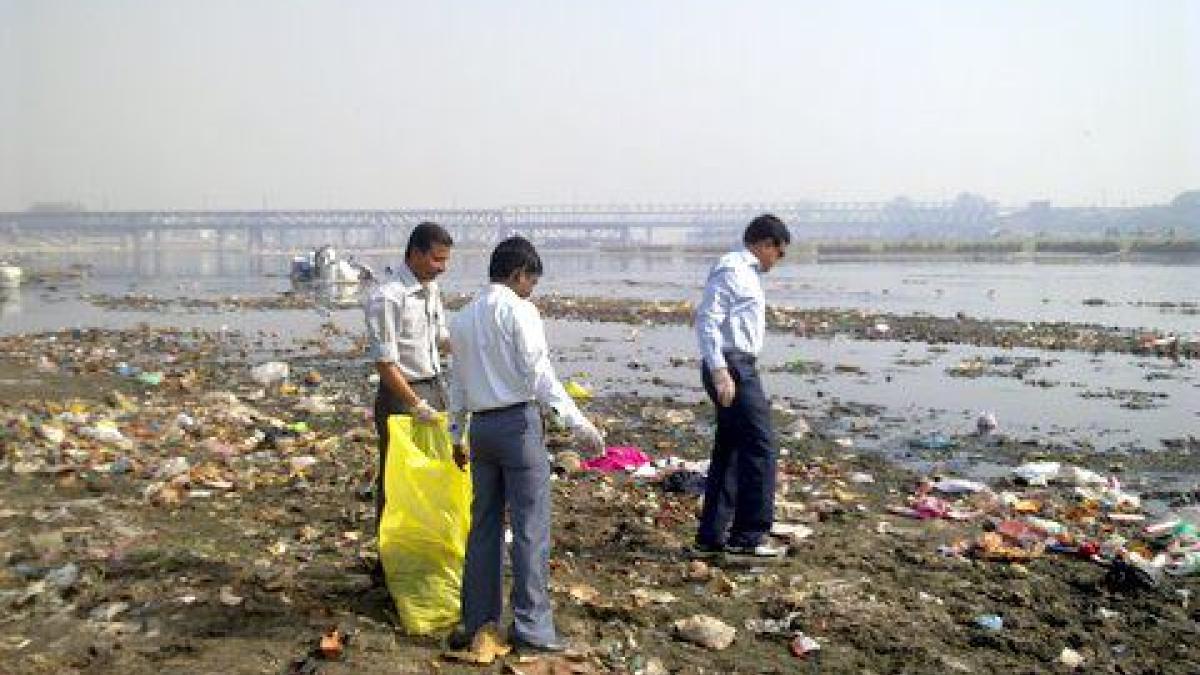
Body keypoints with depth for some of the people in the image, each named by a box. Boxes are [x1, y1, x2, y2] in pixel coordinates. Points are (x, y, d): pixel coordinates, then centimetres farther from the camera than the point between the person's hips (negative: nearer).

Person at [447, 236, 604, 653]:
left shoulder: (463, 317, 14)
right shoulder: (519, 310, -8)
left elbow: (457, 382, 18)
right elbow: (540, 375, -16)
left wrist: (456, 435, 26)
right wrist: (578, 423, -15)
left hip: (480, 426, 7)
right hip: (518, 422, -7)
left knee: (484, 524, 13)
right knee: (531, 526, -3)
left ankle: (478, 620, 20)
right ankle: (531, 627, 0)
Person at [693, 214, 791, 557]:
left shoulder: (747, 272, 21)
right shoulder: (732, 269, -10)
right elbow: (706, 320, -19)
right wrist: (719, 371, -25)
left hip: (740, 367, 10)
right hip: (731, 366, -10)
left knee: (729, 451, 12)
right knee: (761, 447, -8)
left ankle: (712, 535, 18)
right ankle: (749, 535, -1)